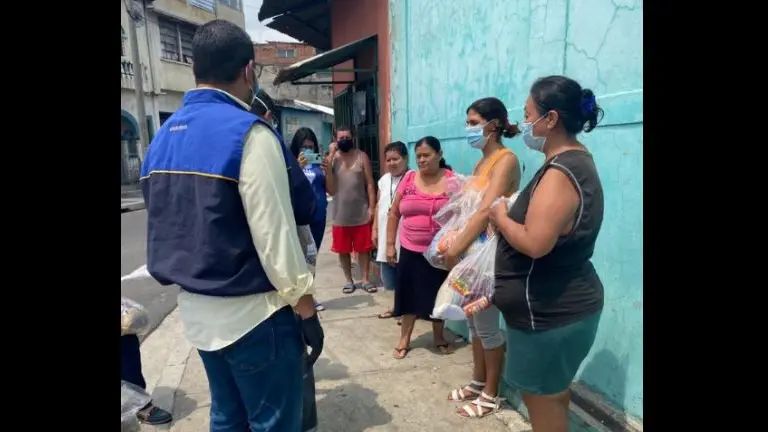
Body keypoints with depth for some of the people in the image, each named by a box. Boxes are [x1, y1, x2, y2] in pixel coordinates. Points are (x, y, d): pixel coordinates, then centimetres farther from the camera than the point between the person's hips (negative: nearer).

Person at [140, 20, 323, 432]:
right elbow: (274, 234, -19)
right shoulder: (247, 133, -17)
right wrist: (305, 309, -11)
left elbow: (165, 228, 12)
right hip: (252, 314, -7)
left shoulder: (162, 138, 7)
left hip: (195, 309, 8)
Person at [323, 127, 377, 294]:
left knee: (363, 248, 9)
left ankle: (365, 279, 23)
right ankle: (349, 280, 26)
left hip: (361, 213, 0)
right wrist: (328, 168, -18)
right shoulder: (331, 159, -1)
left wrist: (371, 207, -7)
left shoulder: (362, 157, -1)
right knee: (343, 250, 10)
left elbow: (369, 184, -1)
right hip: (341, 214, 1)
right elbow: (330, 190, -6)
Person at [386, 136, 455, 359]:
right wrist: (390, 244, 5)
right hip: (410, 250, 2)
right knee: (409, 295, 11)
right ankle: (404, 339, 28)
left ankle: (439, 337, 35)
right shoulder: (408, 179, 0)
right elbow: (394, 213, 6)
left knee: (438, 296, 13)